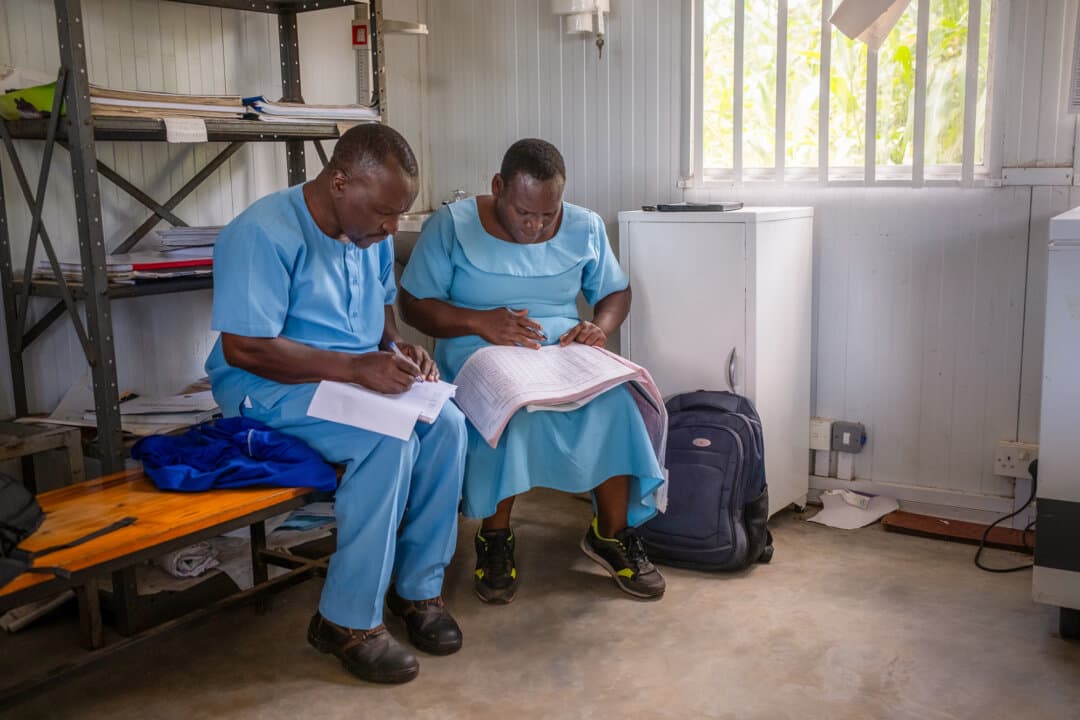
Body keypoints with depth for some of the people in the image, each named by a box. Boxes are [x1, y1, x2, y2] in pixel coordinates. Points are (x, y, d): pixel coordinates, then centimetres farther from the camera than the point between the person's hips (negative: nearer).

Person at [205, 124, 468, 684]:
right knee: (390, 440, -31)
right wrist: (355, 367, -29)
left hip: (360, 378, 7)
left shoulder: (371, 232, 5)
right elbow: (243, 348, -25)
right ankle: (347, 622, -18)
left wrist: (397, 346, -3)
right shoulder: (264, 234, -21)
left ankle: (419, 588, -4)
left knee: (446, 423, -19)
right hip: (270, 388, -7)